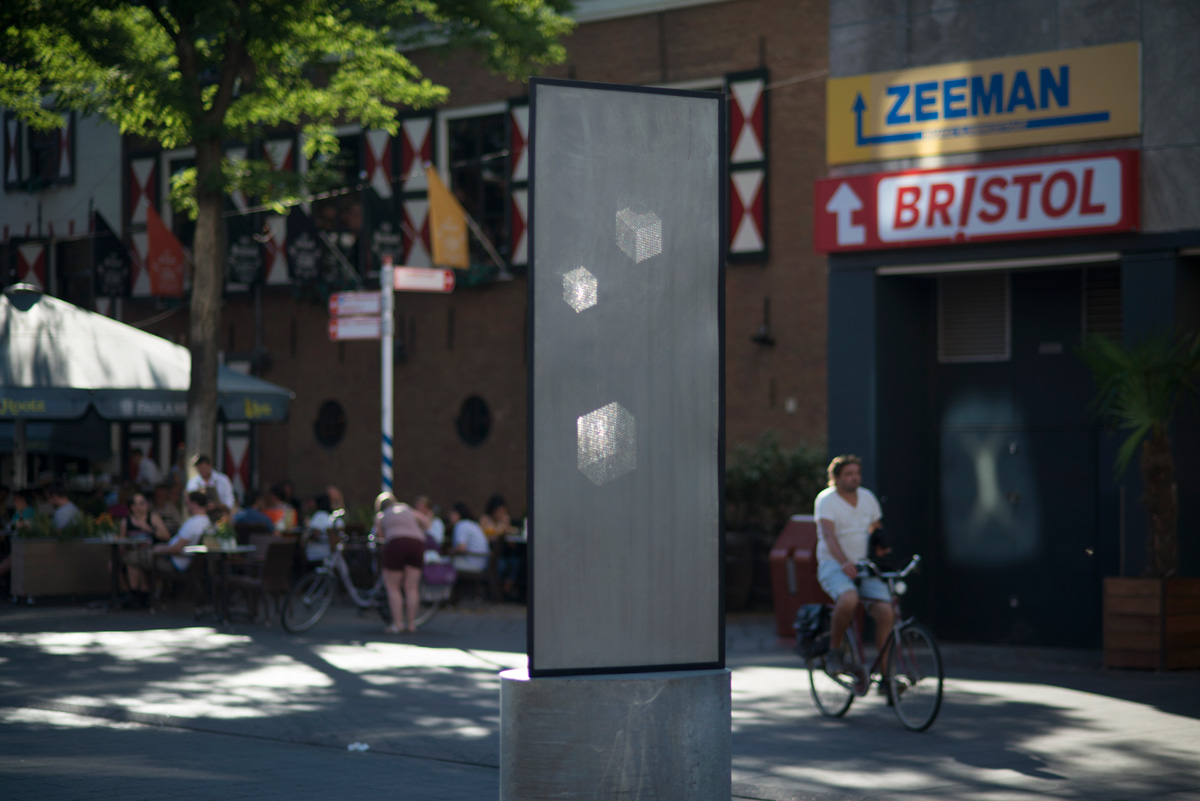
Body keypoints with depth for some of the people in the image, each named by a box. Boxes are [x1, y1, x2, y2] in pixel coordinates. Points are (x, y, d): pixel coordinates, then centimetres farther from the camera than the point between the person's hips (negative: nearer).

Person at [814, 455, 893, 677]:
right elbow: (829, 535, -23)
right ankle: (834, 652, -15)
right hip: (833, 565, -5)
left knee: (885, 611, -18)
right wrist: (844, 562, -38)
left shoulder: (867, 497, 10)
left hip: (865, 566, 5)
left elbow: (877, 532, 21)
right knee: (849, 599, -37)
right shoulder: (826, 500, -8)